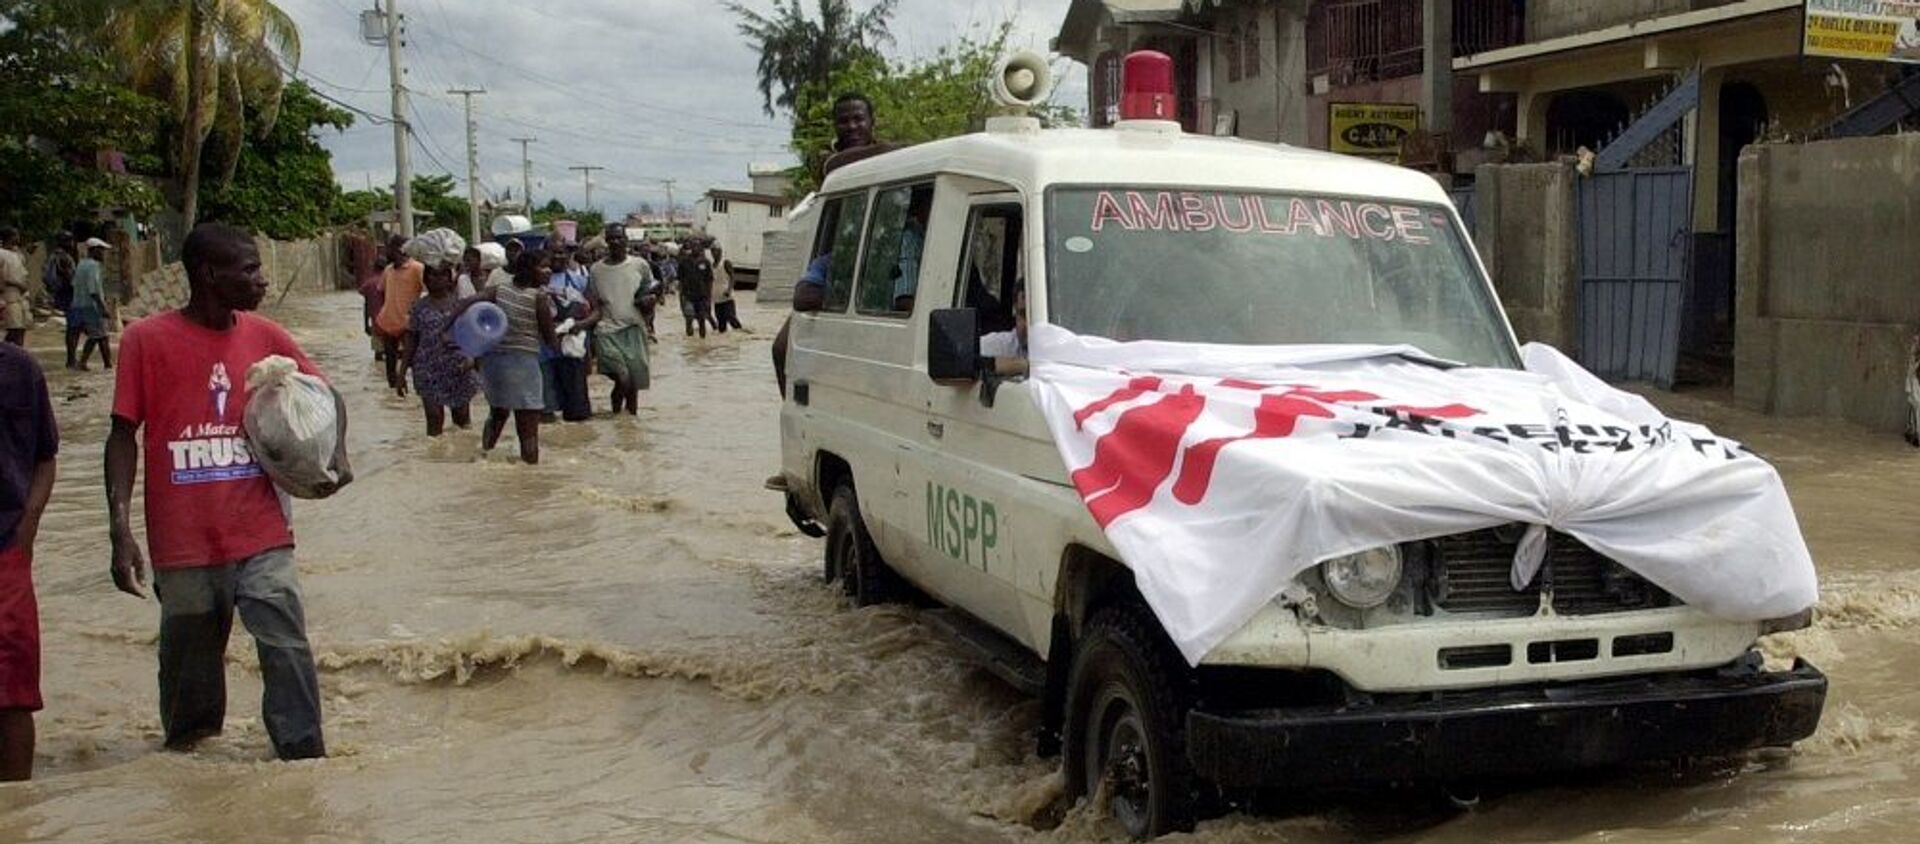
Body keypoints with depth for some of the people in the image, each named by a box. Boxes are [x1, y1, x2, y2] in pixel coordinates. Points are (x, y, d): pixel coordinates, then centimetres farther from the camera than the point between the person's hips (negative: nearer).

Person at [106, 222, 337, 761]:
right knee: (188, 654, 12)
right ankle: (185, 746, 33)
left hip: (260, 536, 2)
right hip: (182, 541, -1)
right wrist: (120, 529, -9)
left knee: (286, 646, -5)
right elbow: (124, 435, -3)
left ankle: (303, 753, 4)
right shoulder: (147, 341, -5)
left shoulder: (264, 336, 3)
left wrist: (335, 452, -4)